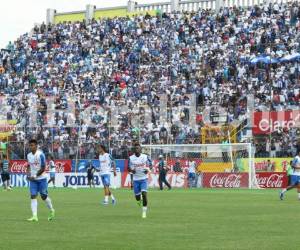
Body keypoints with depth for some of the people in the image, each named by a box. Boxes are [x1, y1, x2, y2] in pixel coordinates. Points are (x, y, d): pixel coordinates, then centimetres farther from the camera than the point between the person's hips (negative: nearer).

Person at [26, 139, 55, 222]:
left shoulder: (40, 154, -13)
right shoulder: (29, 155, 6)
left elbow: (43, 168, -14)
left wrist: (35, 176, -17)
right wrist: (28, 175, 1)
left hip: (41, 178, -5)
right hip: (32, 179, 5)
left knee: (44, 196, 3)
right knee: (33, 196, -7)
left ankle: (52, 210, 29)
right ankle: (34, 216, -10)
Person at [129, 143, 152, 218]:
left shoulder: (145, 157, -5)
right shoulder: (131, 158, -2)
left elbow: (150, 165, 5)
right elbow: (129, 167, 7)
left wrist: (148, 169, -16)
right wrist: (131, 170, -16)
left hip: (144, 179, -2)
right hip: (136, 179, 2)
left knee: (144, 193, -18)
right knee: (137, 196, 4)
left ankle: (144, 211, -8)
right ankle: (140, 199, 44)